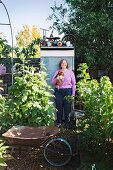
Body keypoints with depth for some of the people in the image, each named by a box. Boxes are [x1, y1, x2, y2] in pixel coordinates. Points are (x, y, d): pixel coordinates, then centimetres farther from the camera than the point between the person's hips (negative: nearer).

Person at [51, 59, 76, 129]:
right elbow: (52, 82, 7)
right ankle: (59, 122, 15)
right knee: (59, 107, 2)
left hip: (67, 91, -1)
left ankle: (67, 122, 13)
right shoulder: (57, 72, 11)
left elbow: (73, 83, 5)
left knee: (67, 107, 0)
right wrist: (57, 79, -13)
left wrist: (73, 93, -1)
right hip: (58, 91, 1)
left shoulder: (70, 72, 7)